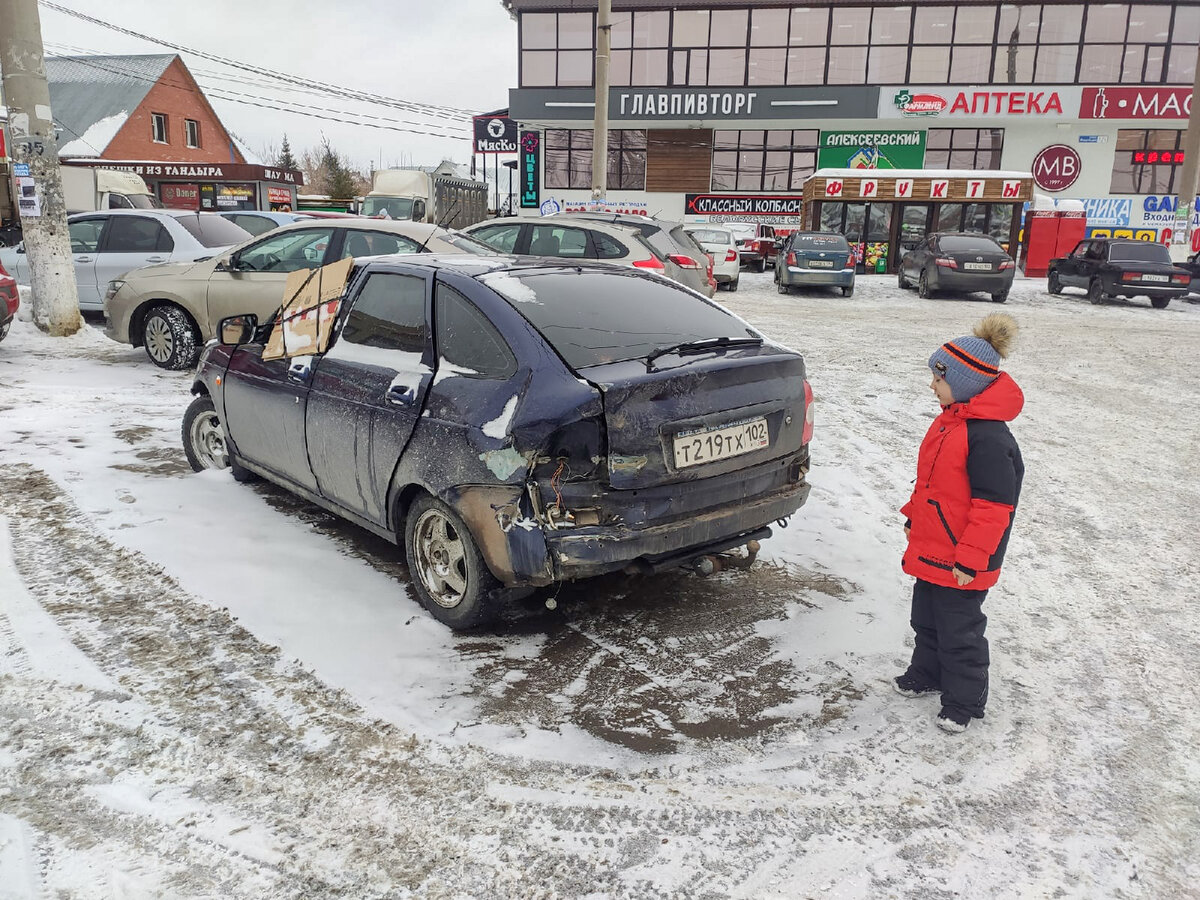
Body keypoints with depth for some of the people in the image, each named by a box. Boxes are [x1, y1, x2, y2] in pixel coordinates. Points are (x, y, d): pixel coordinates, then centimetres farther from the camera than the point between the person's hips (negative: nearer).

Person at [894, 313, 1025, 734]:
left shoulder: (989, 439, -26)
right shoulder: (951, 420, 5)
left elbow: (994, 508, -25)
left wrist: (970, 559, -22)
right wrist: (914, 518, 21)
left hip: (961, 564, -9)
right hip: (930, 551, 9)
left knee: (959, 629, 7)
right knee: (926, 620, 23)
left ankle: (964, 702, 25)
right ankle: (926, 675, 43)